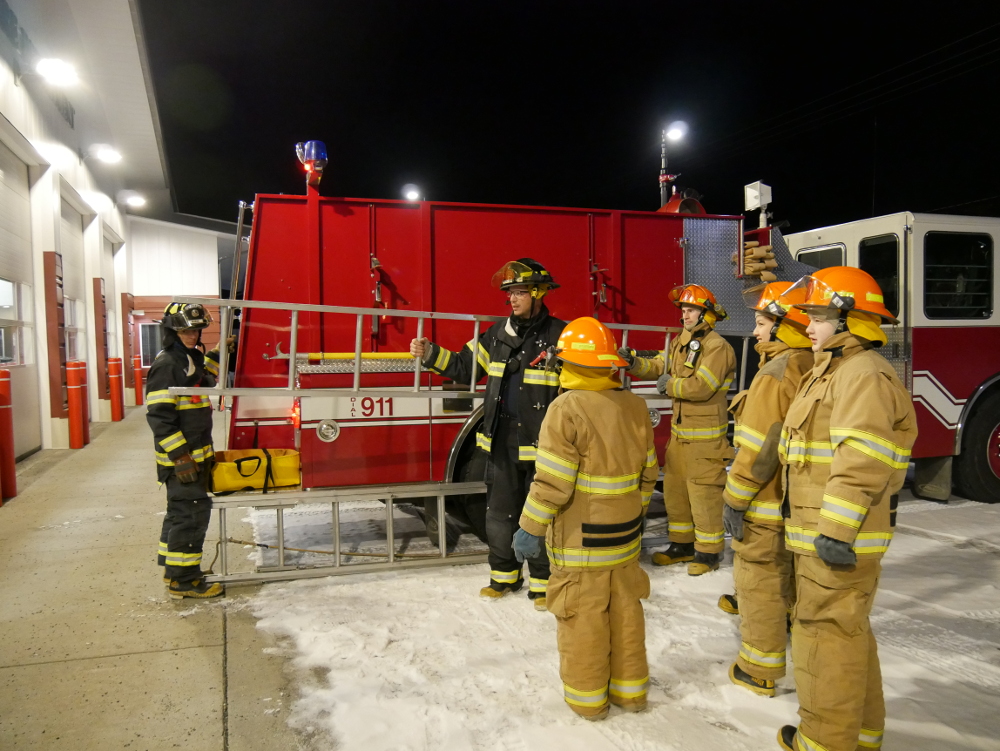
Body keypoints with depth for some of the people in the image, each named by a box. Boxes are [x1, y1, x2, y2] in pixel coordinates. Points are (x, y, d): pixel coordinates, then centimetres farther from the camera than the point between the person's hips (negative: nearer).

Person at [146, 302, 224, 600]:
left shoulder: (191, 358, 12)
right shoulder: (166, 365, -16)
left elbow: (205, 379, 33)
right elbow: (159, 416, -21)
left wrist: (217, 355, 15)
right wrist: (180, 456, -24)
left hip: (195, 453, 10)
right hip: (180, 456, -10)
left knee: (181, 510, 18)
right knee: (192, 511, -6)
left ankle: (175, 569, 31)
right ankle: (183, 580, 3)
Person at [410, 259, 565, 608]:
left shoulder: (560, 336, -8)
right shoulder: (498, 333, 7)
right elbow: (464, 367, 14)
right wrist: (429, 353, 2)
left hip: (541, 445, -5)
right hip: (502, 444, 5)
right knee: (499, 513, 15)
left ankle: (542, 581, 23)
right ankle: (504, 575, 32)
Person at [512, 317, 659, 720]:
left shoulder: (567, 409, -18)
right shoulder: (635, 406, 3)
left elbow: (552, 482, -20)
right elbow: (647, 473, 10)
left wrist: (530, 528, -10)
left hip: (579, 541, -6)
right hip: (624, 535, 6)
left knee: (583, 617, 8)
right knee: (625, 611, 17)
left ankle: (587, 696, 22)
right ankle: (630, 688, 32)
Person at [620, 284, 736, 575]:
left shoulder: (717, 346, -14)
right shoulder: (680, 343, 14)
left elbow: (701, 386, -24)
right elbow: (658, 366, 8)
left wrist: (669, 385, -11)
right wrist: (632, 362, -9)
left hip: (706, 436, -9)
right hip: (679, 431, 9)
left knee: (703, 493, -1)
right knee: (674, 488, 16)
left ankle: (709, 552, 14)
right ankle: (682, 544, 30)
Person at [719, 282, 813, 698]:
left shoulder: (775, 374, -22)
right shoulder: (812, 368, 7)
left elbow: (759, 448, -25)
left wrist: (735, 499, -18)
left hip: (767, 503, -9)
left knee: (759, 581, 3)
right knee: (790, 575, 23)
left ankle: (759, 670, 14)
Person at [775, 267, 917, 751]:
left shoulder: (865, 376, -17)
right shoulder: (836, 371, 18)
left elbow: (861, 463, -27)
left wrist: (836, 532, -29)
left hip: (839, 540, -11)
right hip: (822, 533, 11)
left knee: (826, 636, -2)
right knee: (846, 631, 20)